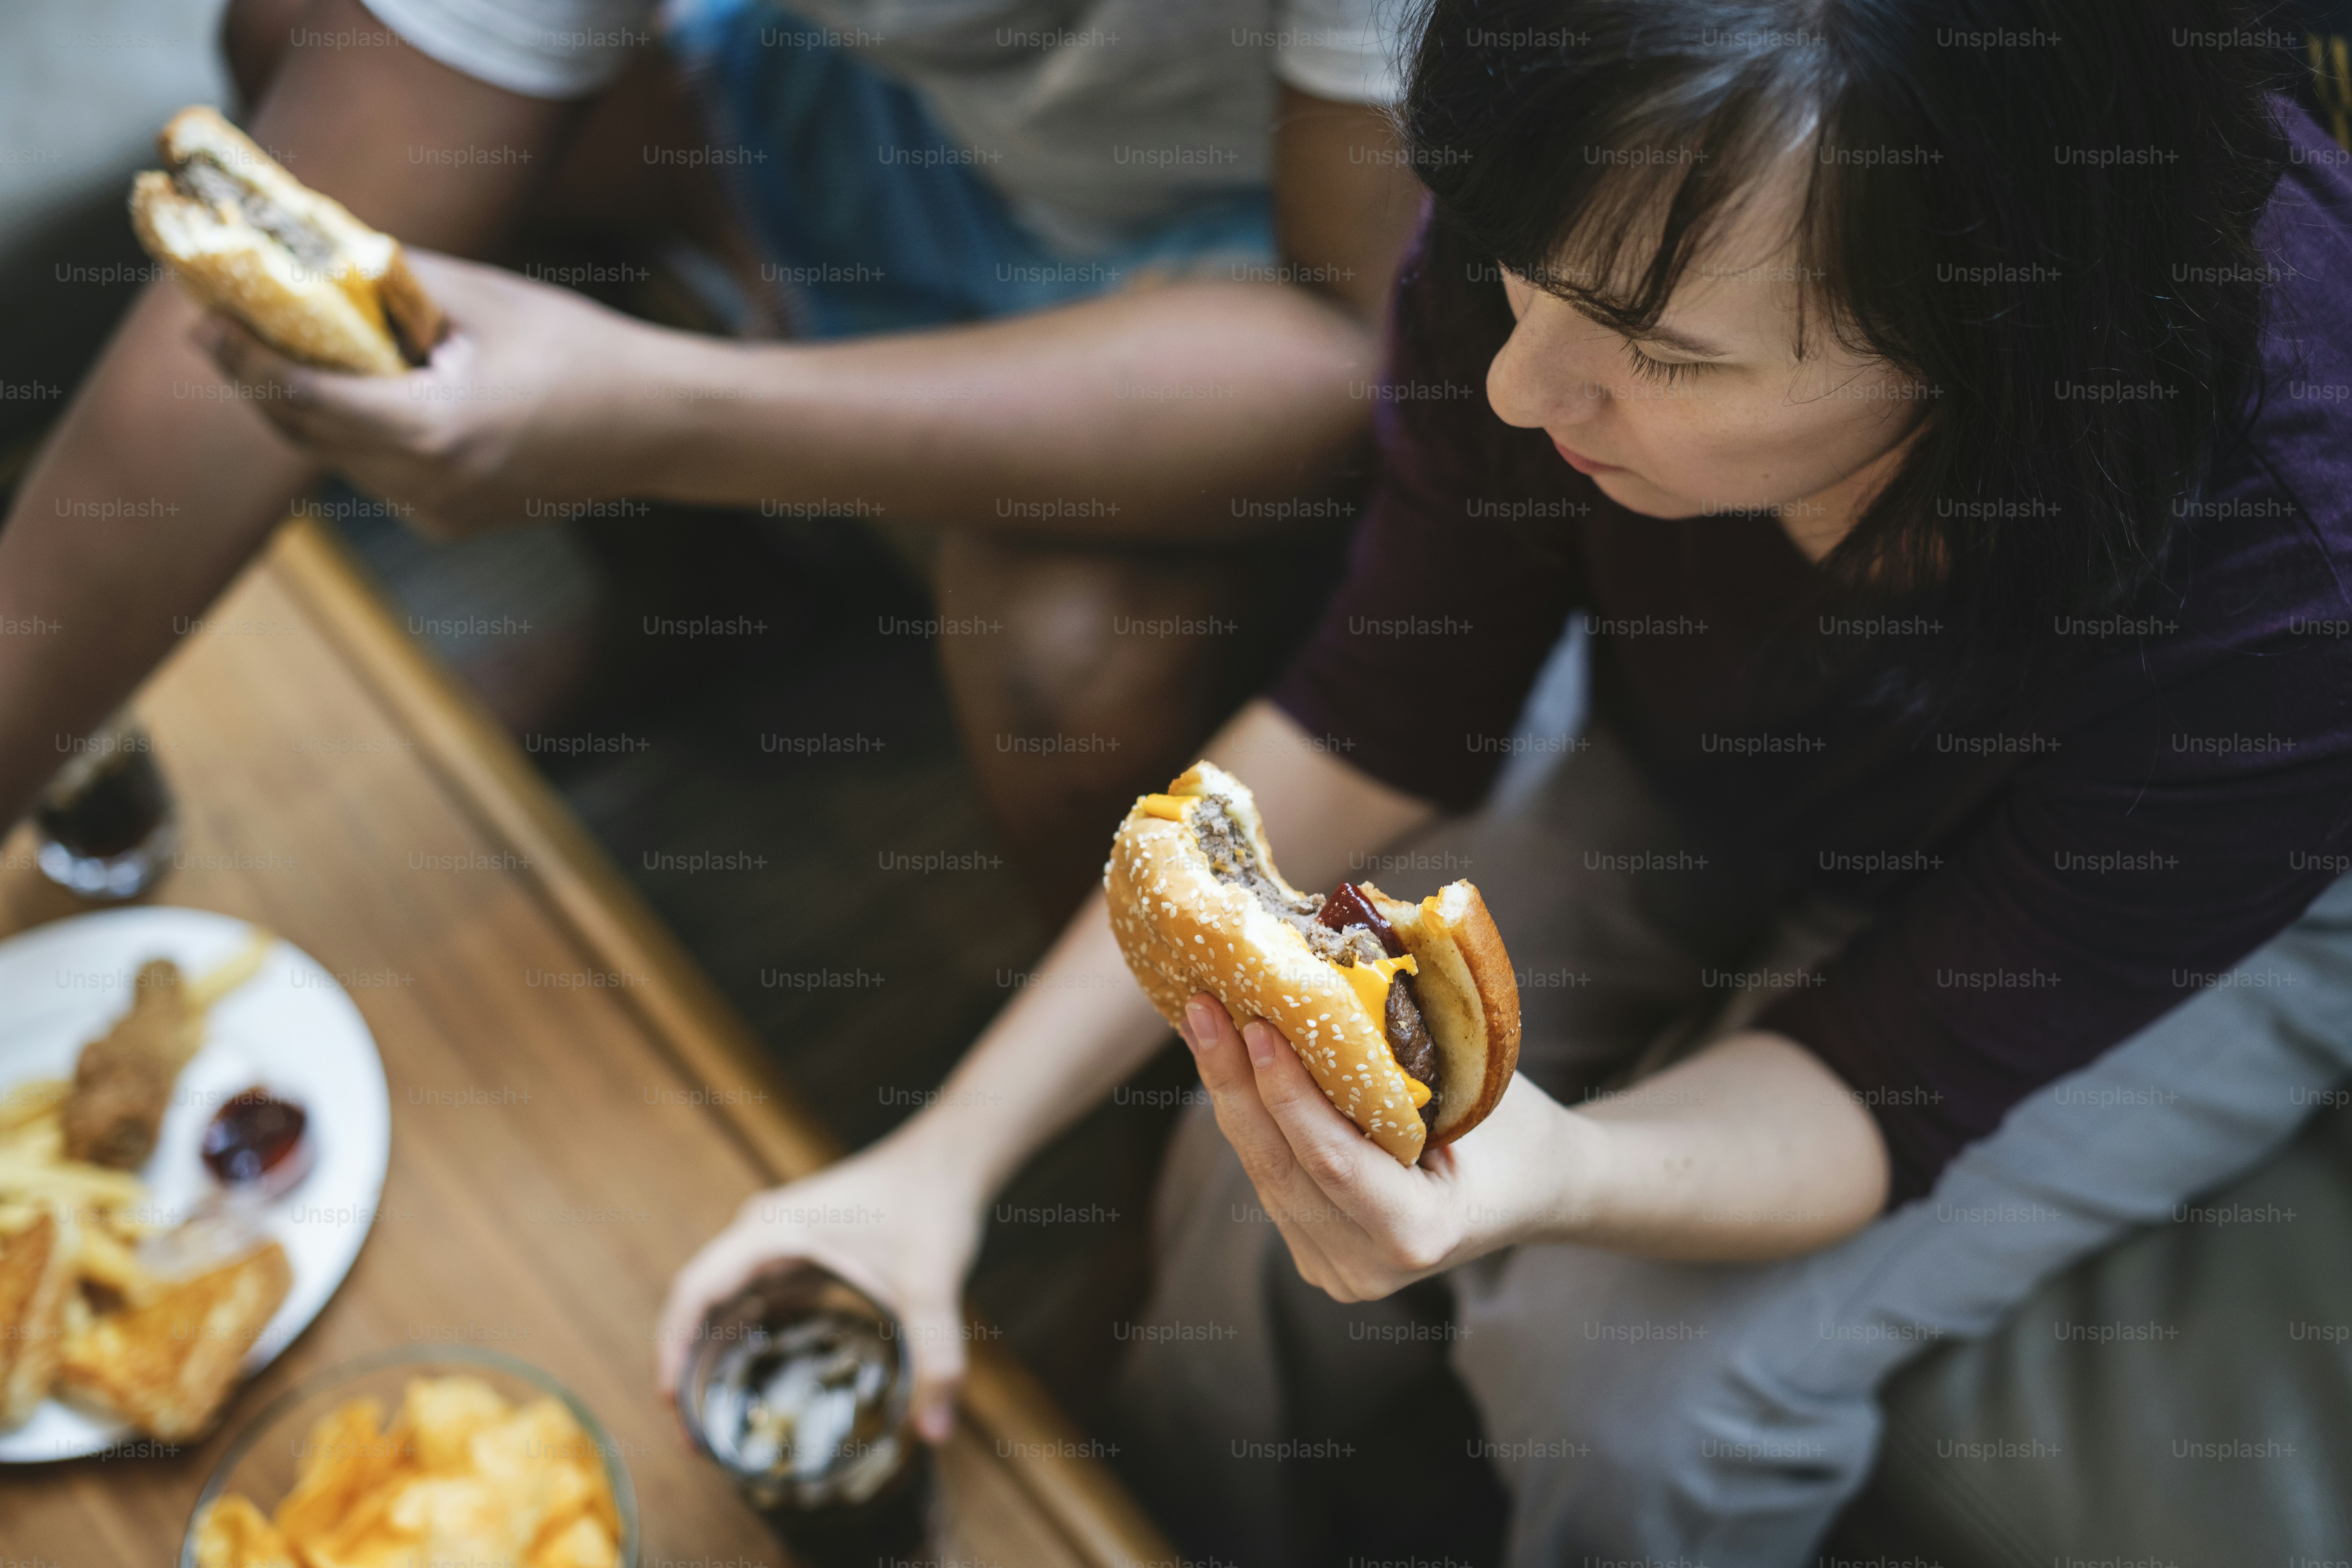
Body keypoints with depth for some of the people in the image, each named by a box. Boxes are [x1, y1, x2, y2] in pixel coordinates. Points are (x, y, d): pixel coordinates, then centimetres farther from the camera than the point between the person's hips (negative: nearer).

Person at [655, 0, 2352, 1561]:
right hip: (1709, 797, 3)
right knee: (1252, 1207, -11)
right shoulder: (1576, 231, -28)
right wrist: (953, 1150, -17)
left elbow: (1888, 1076, -27)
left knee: (1641, 1392, -21)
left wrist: (1550, 1178, -50)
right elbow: (1369, 730, -14)